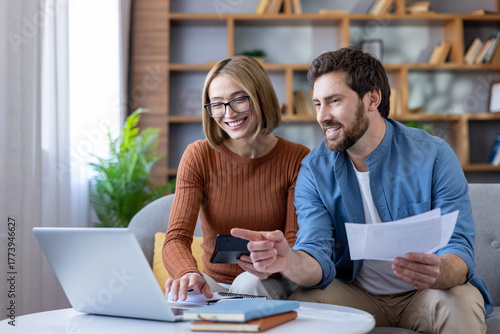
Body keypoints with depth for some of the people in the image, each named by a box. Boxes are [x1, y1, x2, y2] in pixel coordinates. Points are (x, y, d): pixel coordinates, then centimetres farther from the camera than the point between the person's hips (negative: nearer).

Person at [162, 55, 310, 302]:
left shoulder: (297, 159, -7)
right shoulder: (198, 156, -6)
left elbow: (296, 242, -10)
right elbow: (176, 238, -16)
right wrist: (188, 273, -40)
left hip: (270, 284, 0)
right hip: (215, 283, 0)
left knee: (249, 283, -33)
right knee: (180, 293, -32)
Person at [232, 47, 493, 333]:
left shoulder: (434, 156, -13)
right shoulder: (315, 170, -7)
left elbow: (459, 248, -17)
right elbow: (318, 260, -16)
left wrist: (438, 272, -43)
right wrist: (288, 261, -42)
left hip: (425, 291, 0)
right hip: (356, 293, 1)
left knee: (462, 307, -32)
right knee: (300, 304, -27)